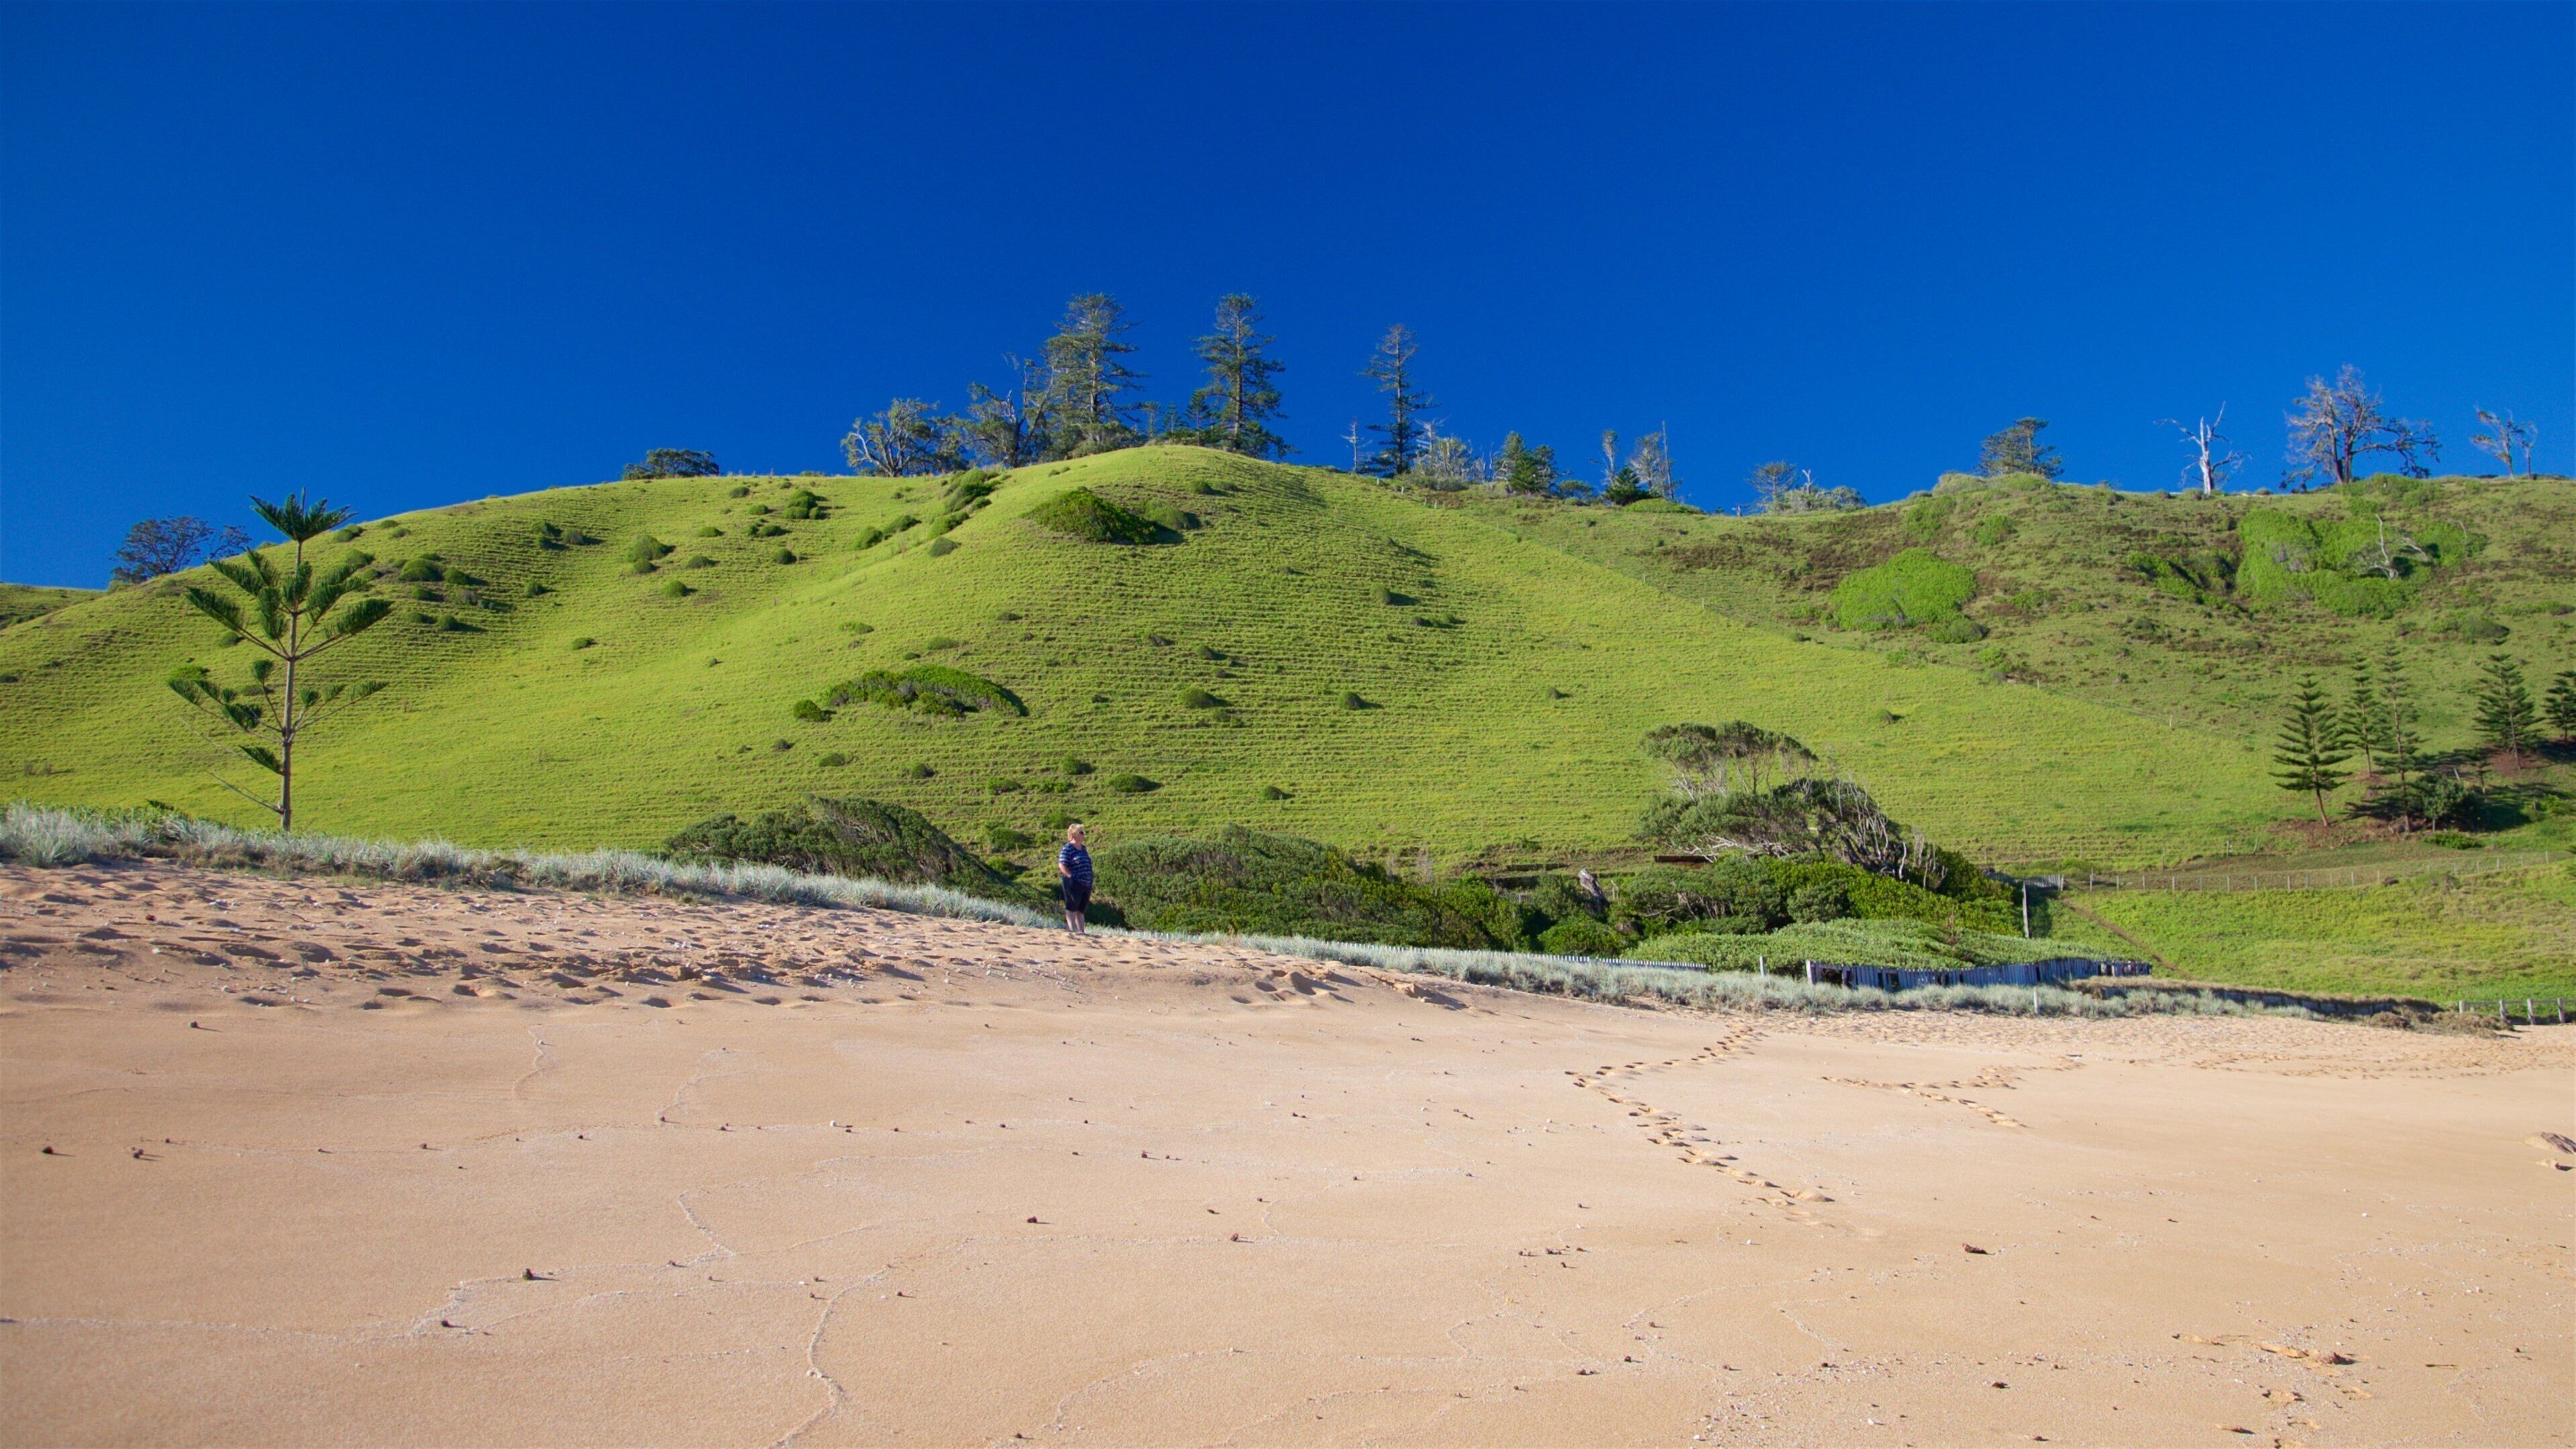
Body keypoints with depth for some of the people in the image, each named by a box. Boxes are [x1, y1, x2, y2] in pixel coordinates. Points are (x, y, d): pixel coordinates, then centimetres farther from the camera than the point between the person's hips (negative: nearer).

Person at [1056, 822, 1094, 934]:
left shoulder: (1083, 849, 17)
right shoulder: (1067, 849, -9)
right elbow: (1062, 865, -16)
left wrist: (1090, 881, 15)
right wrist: (1072, 877, -20)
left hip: (1086, 884, 8)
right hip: (1073, 884, -8)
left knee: (1081, 909, 10)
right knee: (1072, 908, -4)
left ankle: (1081, 930, 12)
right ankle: (1072, 929, -6)